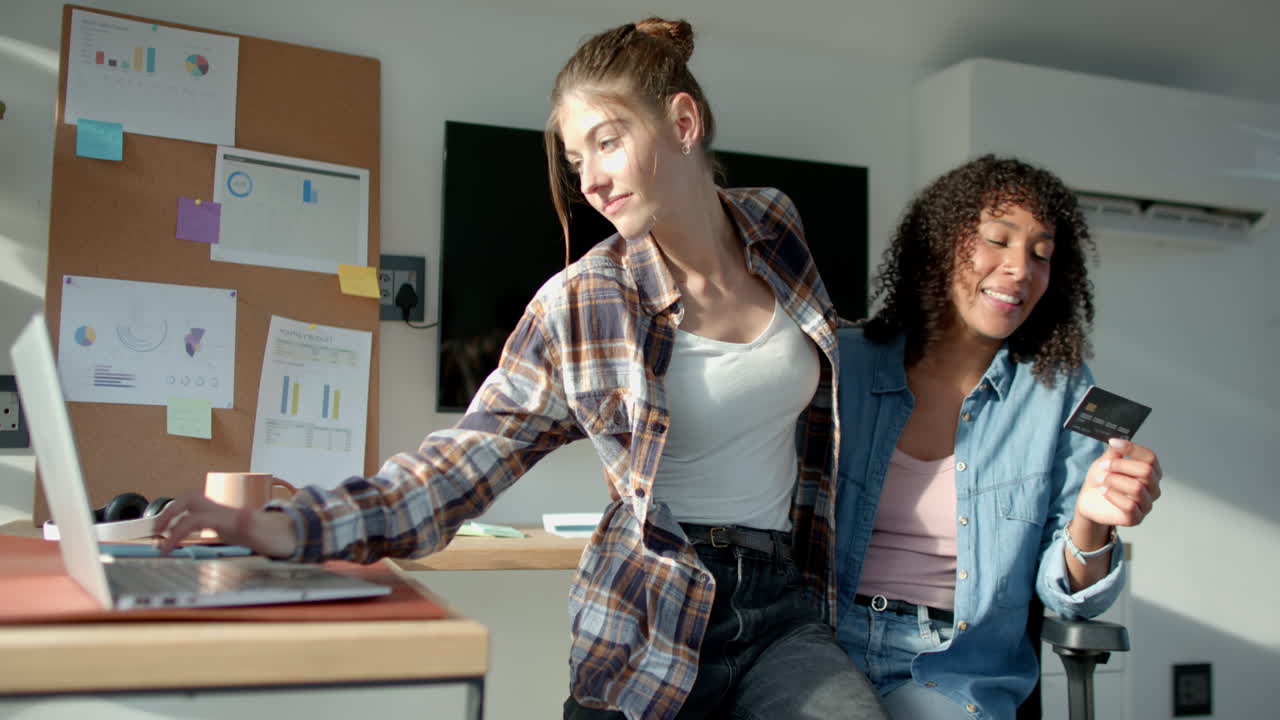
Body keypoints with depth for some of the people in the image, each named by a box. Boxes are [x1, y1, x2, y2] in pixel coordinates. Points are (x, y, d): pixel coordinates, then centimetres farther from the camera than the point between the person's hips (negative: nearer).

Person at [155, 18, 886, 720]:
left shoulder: (778, 230, 2)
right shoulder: (581, 304, -8)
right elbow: (467, 456, -9)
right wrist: (295, 528, -21)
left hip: (789, 601, 2)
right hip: (650, 621, -2)